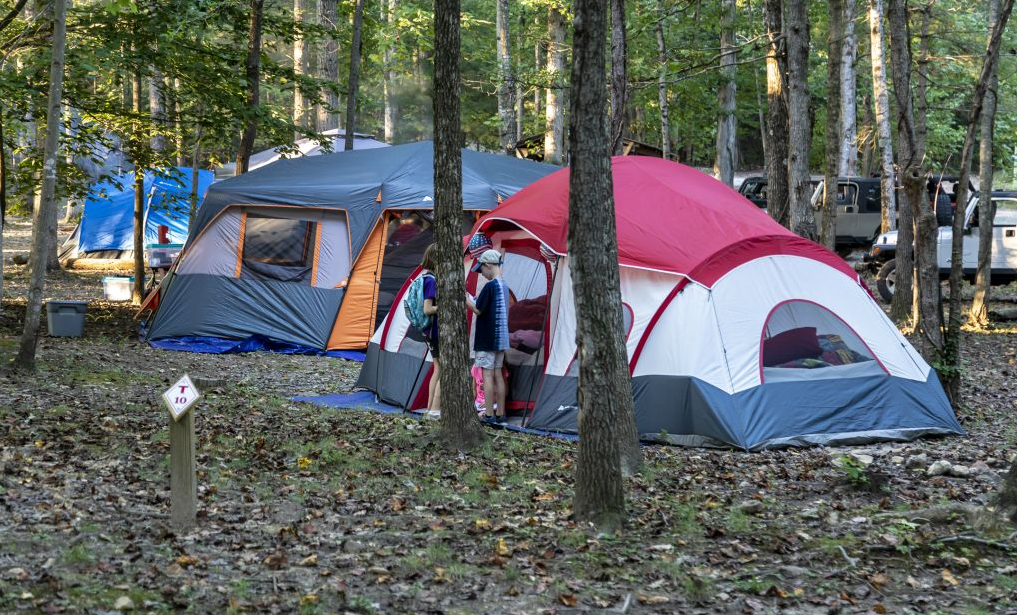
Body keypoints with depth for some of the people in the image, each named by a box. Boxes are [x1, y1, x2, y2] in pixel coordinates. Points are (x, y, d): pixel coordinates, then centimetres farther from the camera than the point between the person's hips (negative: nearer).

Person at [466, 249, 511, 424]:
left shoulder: (490, 286, -16)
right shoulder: (504, 286, 12)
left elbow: (478, 310, -15)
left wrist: (467, 299, 0)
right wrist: (473, 300, 15)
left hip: (487, 339, -9)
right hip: (501, 338, 9)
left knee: (487, 375, -6)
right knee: (497, 374, 11)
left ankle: (489, 415, -7)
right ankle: (500, 414, 13)